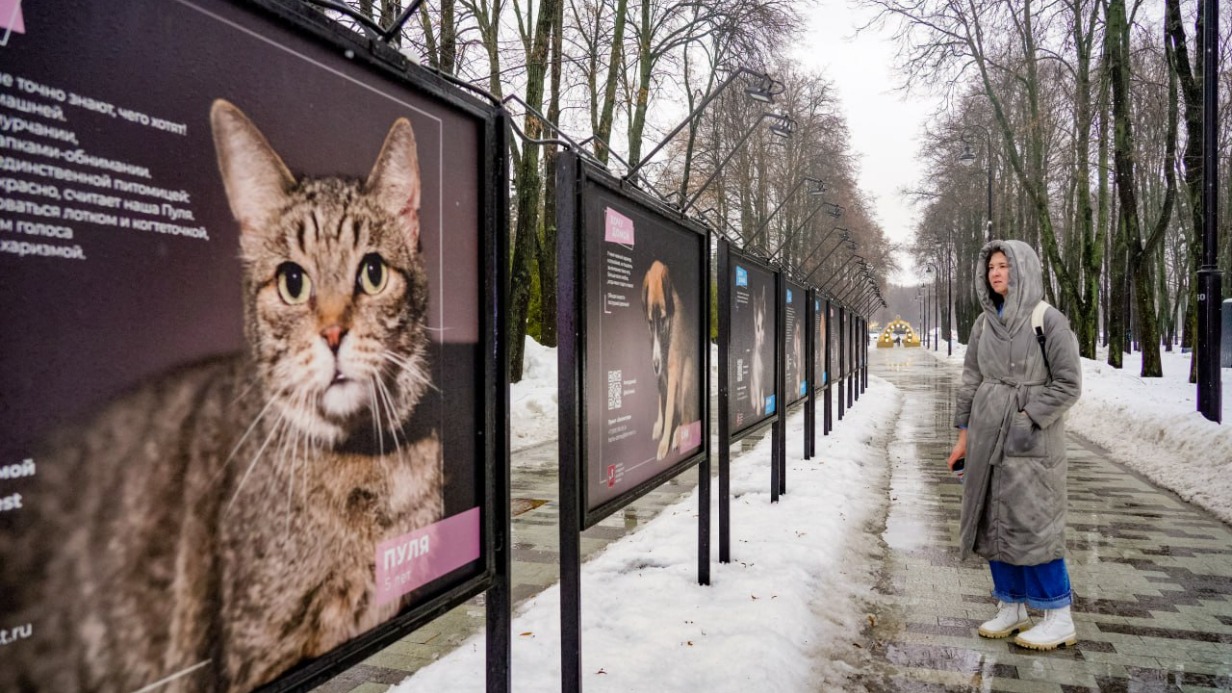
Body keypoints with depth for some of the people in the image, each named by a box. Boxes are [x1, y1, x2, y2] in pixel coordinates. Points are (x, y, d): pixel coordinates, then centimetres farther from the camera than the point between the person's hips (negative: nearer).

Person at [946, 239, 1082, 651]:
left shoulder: (1047, 320, -8)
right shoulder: (984, 323, 9)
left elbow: (1068, 384, -8)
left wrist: (1027, 416, -14)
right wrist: (964, 435, 9)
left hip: (1031, 441, -6)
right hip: (987, 438, 6)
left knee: (1031, 524, -4)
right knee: (993, 523, 10)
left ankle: (1060, 618, 11)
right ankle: (1011, 608, 23)